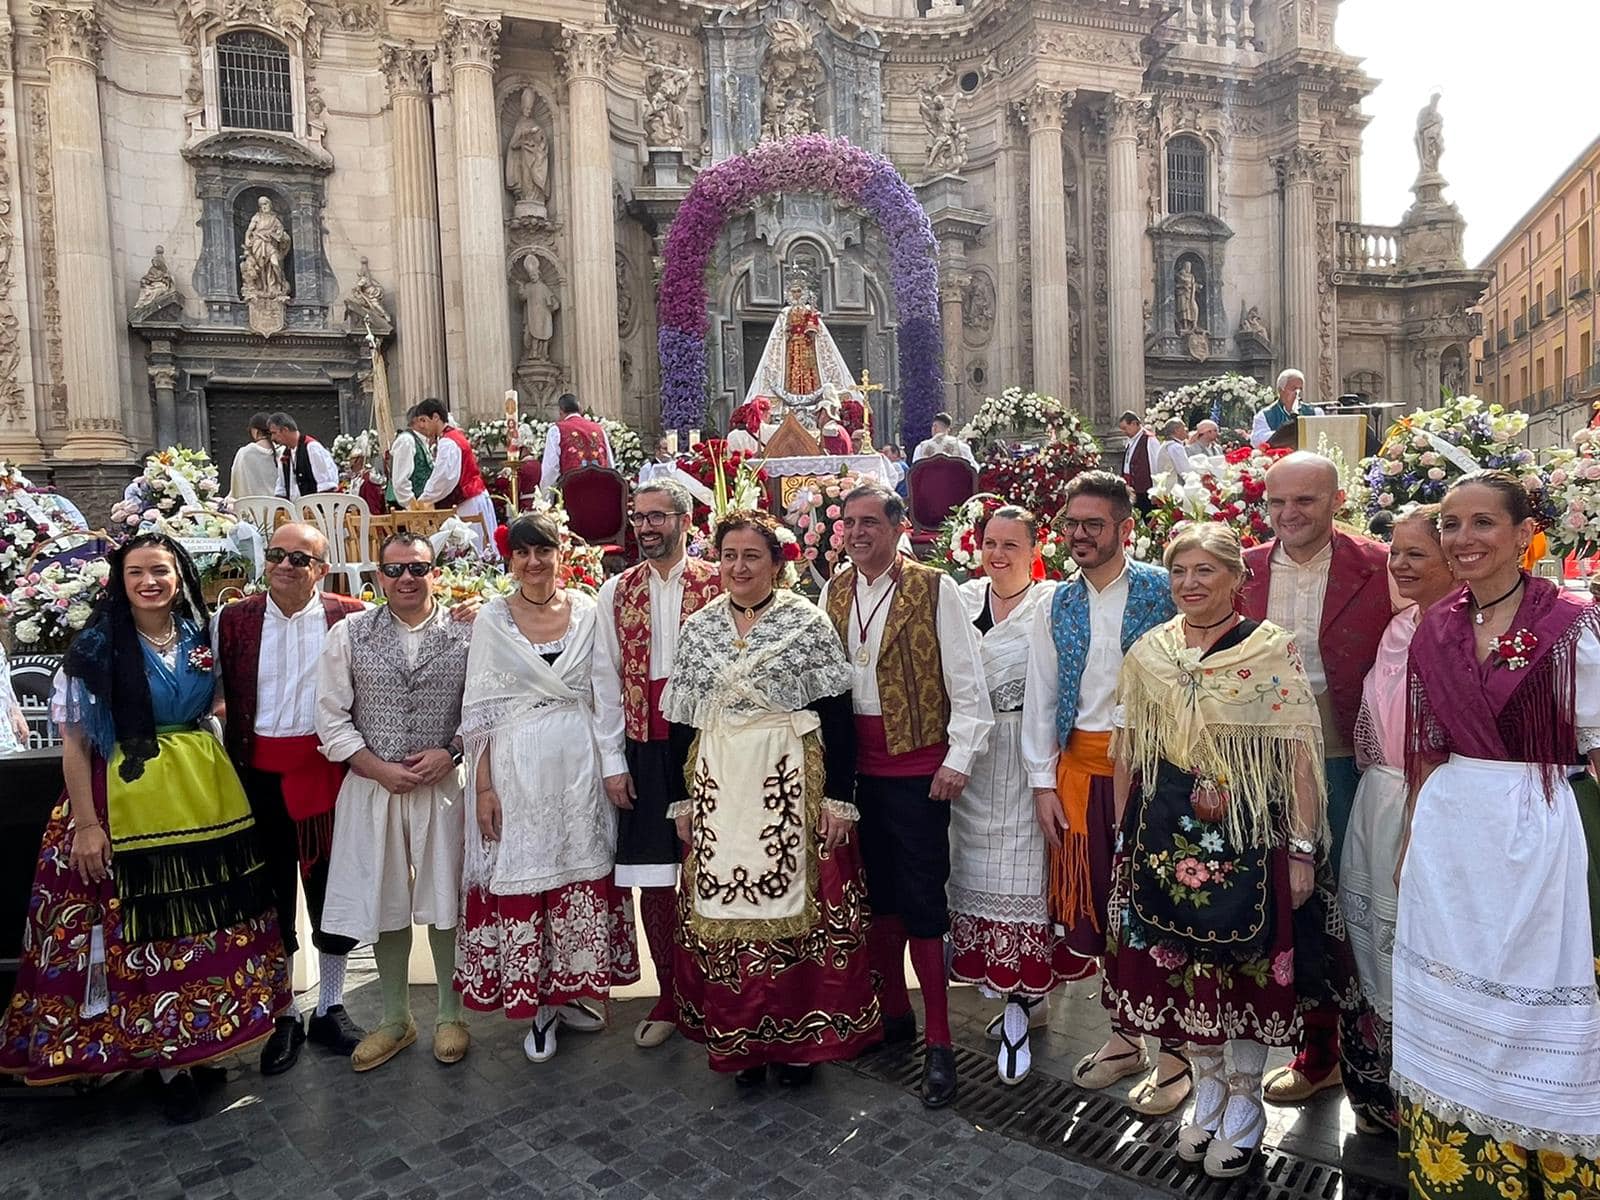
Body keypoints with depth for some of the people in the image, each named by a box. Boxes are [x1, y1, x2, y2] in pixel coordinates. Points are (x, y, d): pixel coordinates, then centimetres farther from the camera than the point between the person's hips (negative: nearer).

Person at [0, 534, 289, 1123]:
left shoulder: (202, 637, 7)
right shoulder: (97, 647, -4)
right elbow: (75, 741, -7)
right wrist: (86, 824, -13)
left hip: (208, 798, 4)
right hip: (129, 801, -4)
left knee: (209, 924, 10)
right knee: (141, 932, 2)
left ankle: (202, 1042, 28)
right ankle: (164, 1061, 16)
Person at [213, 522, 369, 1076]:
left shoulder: (350, 618, -3)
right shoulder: (233, 619, 2)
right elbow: (219, 697, 5)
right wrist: (227, 769, -5)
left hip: (329, 772, -1)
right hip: (260, 775, 1)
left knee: (333, 890, 10)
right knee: (272, 894, 11)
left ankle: (330, 1009, 27)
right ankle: (281, 1015, 26)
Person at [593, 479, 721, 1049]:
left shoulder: (718, 584, -1)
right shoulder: (616, 591, 9)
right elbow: (606, 682, 7)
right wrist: (613, 761, 2)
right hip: (644, 748, 3)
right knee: (653, 877, 7)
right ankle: (669, 996, 24)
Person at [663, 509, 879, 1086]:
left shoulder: (808, 621, -4)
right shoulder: (698, 628, 7)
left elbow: (837, 717, -5)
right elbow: (682, 720, 11)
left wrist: (840, 796, -9)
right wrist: (682, 797, 9)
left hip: (792, 784, -3)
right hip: (719, 788, 4)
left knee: (795, 905, 2)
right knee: (724, 910, 7)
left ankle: (799, 1037, 20)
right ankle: (740, 1039, 23)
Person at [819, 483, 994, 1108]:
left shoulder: (934, 589, -7)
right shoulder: (833, 591, 8)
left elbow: (967, 681, -8)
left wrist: (958, 759, -12)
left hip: (916, 767, -5)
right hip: (856, 767, 5)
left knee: (921, 898, -1)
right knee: (877, 892, 14)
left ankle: (939, 1041, 12)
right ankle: (894, 1012, 31)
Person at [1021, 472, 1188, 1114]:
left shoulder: (1163, 591, -6)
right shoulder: (1058, 606, 8)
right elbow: (1040, 697, 9)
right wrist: (1043, 782, 4)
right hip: (1080, 768, 4)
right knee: (1098, 905, 12)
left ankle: (1173, 1050, 20)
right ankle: (1124, 1036, 29)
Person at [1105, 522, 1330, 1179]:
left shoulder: (1272, 649, -6)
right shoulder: (1147, 652, 4)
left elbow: (1299, 753, -8)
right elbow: (1129, 751, 9)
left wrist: (1302, 847, -11)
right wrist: (1124, 835, 10)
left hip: (1247, 835, -3)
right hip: (1166, 836, 4)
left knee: (1245, 965, 8)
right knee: (1179, 962, 12)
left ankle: (1244, 1101, 29)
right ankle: (1207, 1087, 34)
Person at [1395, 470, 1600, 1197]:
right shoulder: (1434, 630, 5)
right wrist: (1410, 841, 11)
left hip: (1533, 835, -4)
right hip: (1447, 835, 5)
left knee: (1530, 1007, 7)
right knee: (1449, 1001, 14)